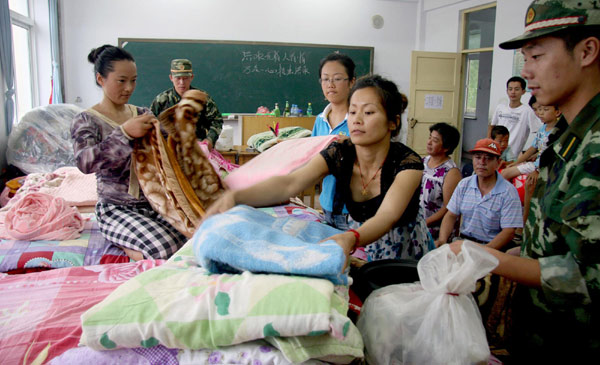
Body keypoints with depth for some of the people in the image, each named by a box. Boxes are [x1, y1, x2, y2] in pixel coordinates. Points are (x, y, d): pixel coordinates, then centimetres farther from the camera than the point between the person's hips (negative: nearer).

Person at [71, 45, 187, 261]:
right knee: (164, 251, -28)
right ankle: (125, 246, 4)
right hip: (116, 209, -5)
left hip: (153, 202, 6)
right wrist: (124, 132, -31)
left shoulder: (142, 113, 11)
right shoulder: (86, 121, -4)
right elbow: (85, 163, -22)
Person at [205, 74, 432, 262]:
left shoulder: (408, 162, -24)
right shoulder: (339, 153, -15)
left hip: (405, 247, -2)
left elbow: (387, 217, -42)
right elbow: (289, 184, -31)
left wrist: (351, 238, -65)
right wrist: (234, 196, -49)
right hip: (362, 246, 2)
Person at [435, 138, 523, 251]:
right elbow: (451, 215, 7)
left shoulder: (509, 192, -7)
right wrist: (442, 240, -11)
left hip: (492, 247, -4)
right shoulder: (464, 184, 7)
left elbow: (509, 232, -12)